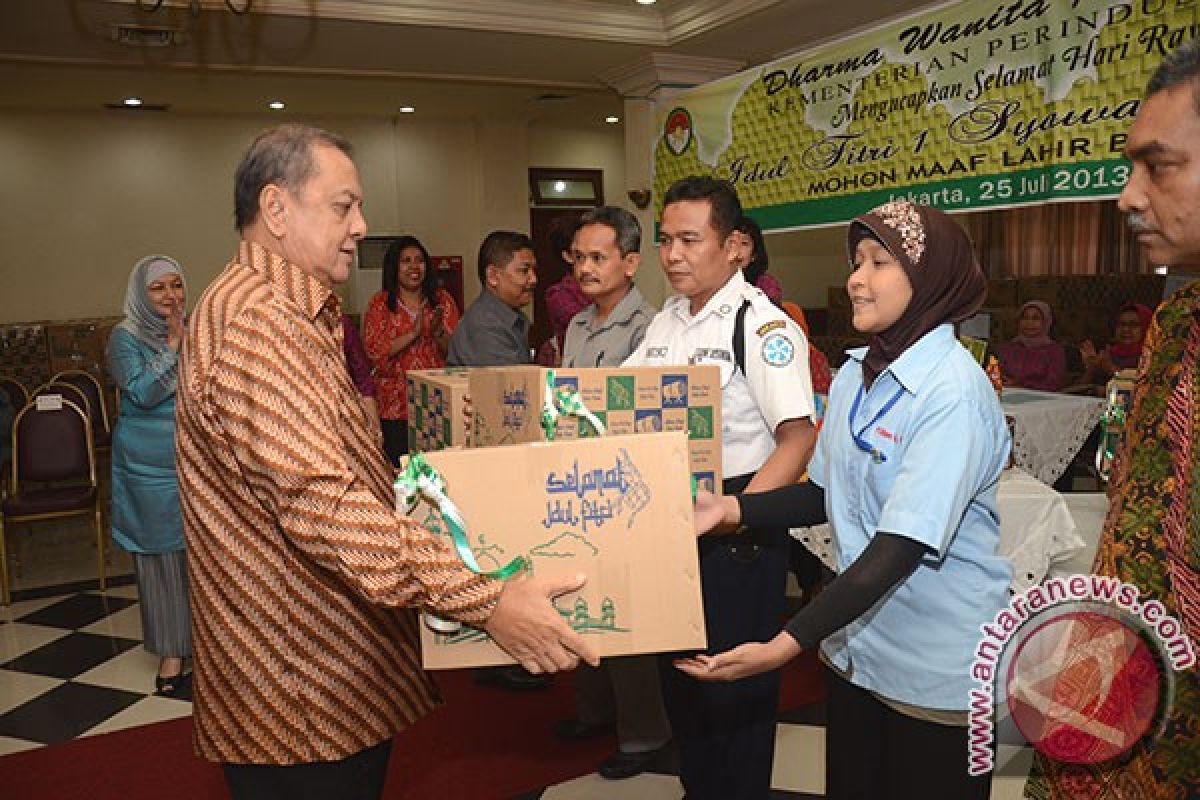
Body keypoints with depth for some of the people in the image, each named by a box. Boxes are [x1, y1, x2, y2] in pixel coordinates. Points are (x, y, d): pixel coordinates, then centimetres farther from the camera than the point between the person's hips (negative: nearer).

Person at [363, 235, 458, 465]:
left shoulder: (442, 301, 8)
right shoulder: (381, 303, 3)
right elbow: (373, 352, -7)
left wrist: (439, 333, -17)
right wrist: (414, 333, -16)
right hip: (396, 406, -1)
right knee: (398, 470, -2)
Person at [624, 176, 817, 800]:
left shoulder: (762, 324, -15)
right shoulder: (665, 321, 9)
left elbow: (798, 437, -22)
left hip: (739, 523, -7)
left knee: (734, 679, 7)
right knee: (678, 666, 20)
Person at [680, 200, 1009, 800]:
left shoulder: (953, 393, -22)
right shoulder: (854, 374, 2)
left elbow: (901, 546, -28)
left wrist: (786, 646, -33)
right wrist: (730, 509, -5)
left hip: (936, 673, -6)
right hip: (853, 647, 7)